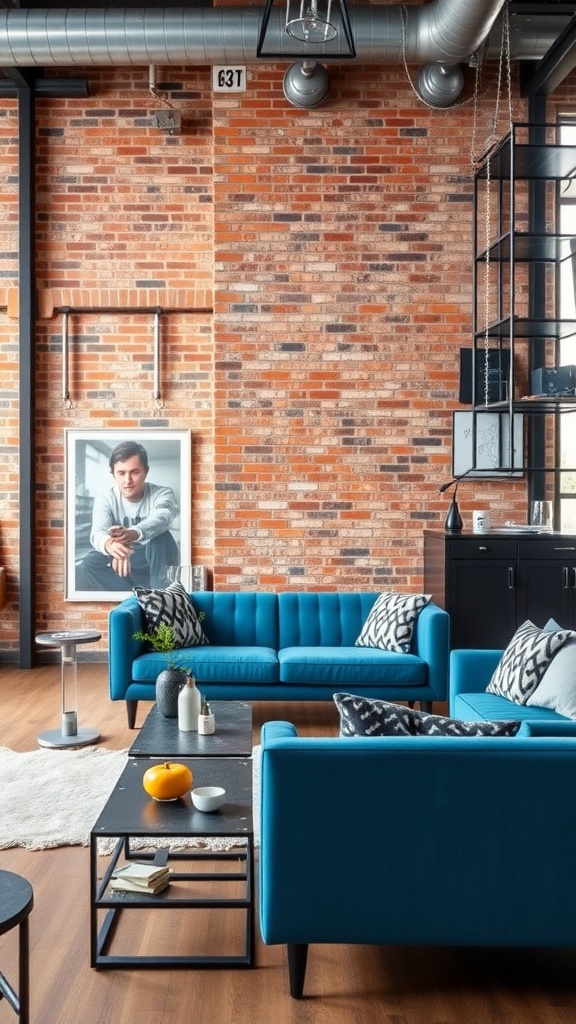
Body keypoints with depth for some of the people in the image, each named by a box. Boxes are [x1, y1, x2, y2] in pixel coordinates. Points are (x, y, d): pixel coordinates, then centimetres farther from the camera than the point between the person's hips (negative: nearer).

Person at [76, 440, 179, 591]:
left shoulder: (162, 494, -13)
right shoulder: (105, 499, -8)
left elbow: (160, 519, -37)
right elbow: (98, 532, -28)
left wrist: (134, 534, -61)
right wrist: (109, 544, -56)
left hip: (155, 567, -2)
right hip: (120, 570, 2)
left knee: (161, 536, -31)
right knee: (88, 567, -27)